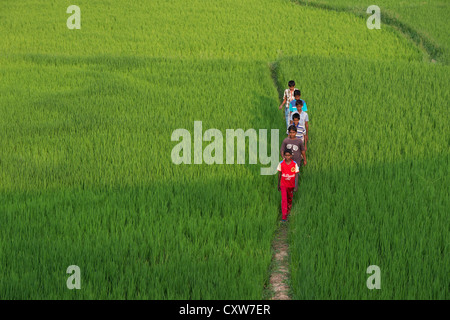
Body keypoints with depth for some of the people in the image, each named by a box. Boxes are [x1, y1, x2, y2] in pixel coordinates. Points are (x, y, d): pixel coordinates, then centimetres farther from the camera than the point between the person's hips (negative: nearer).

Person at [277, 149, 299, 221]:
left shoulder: (294, 164, -11)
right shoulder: (281, 164, -10)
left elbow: (296, 176, -10)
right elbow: (279, 174, 2)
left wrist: (296, 186, -17)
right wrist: (278, 185, 9)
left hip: (291, 185, 1)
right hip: (283, 185, -1)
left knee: (290, 199, 18)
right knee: (284, 199, -13)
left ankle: (288, 212, 45)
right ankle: (284, 217, -14)